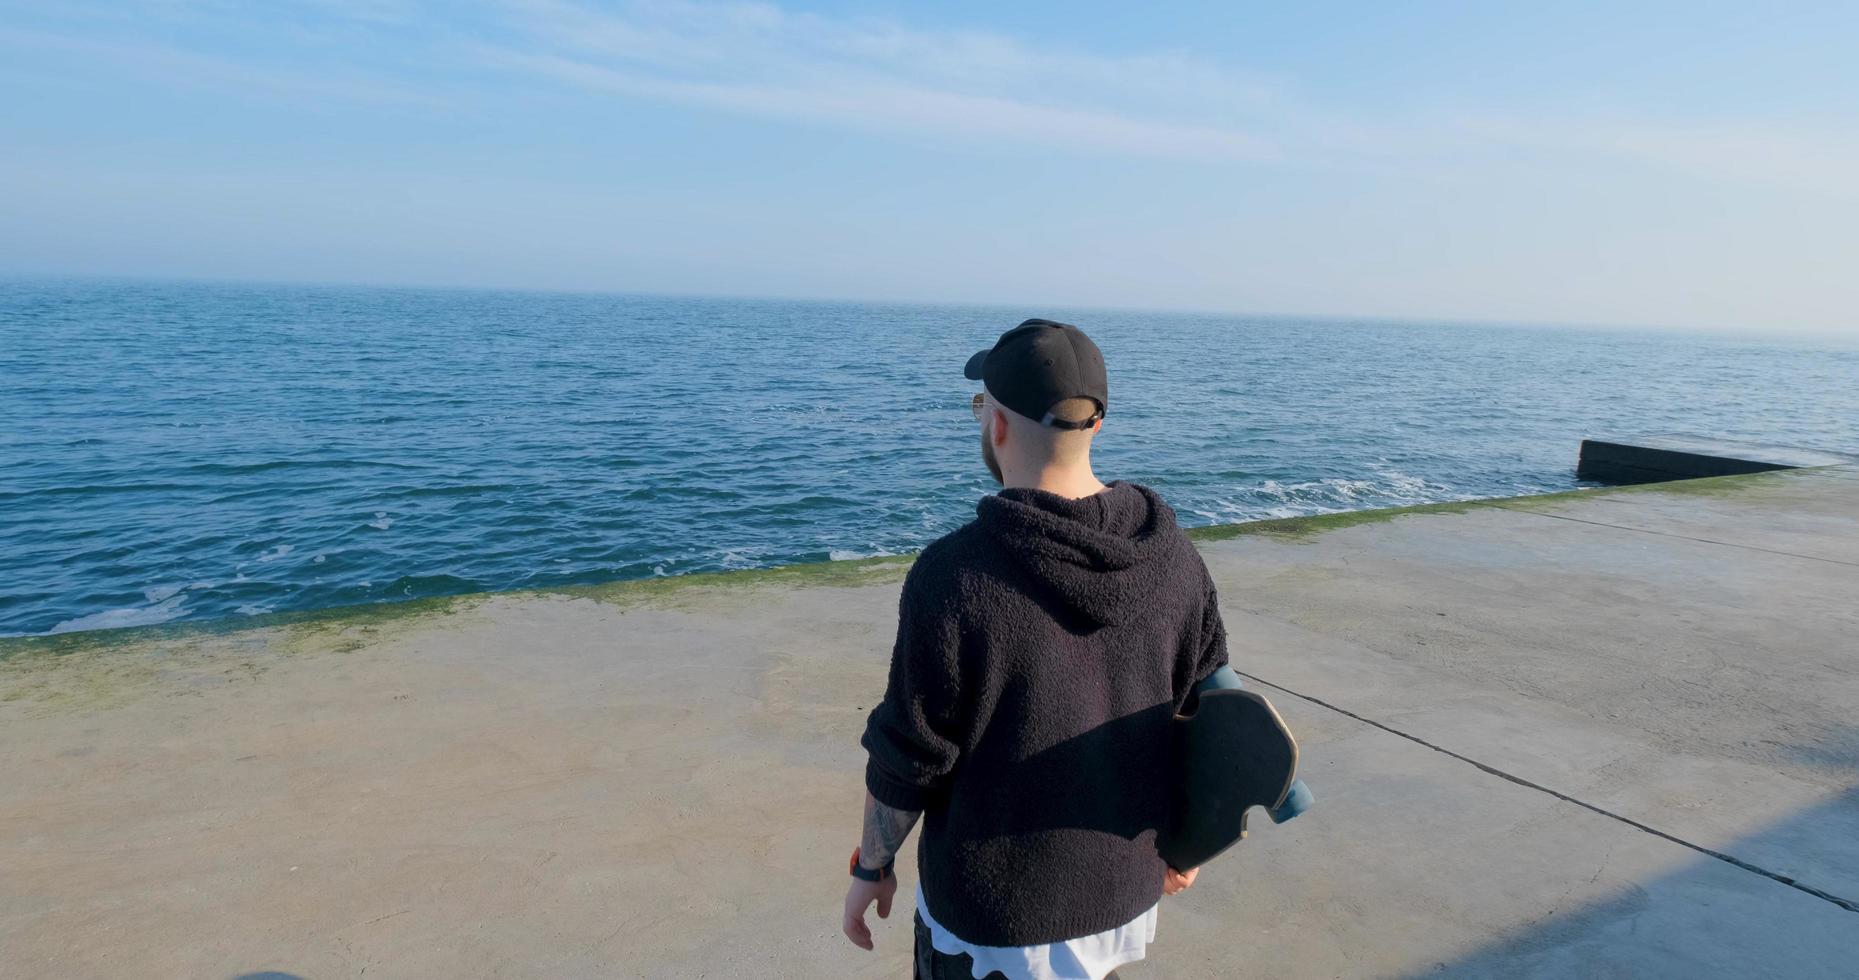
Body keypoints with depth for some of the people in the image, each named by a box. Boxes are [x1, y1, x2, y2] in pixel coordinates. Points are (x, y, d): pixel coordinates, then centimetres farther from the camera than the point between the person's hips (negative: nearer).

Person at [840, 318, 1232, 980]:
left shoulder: (953, 576, -24)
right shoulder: (1174, 557, -9)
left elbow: (907, 757, -16)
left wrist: (871, 866, 1)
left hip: (994, 921, -4)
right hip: (1126, 898, 5)